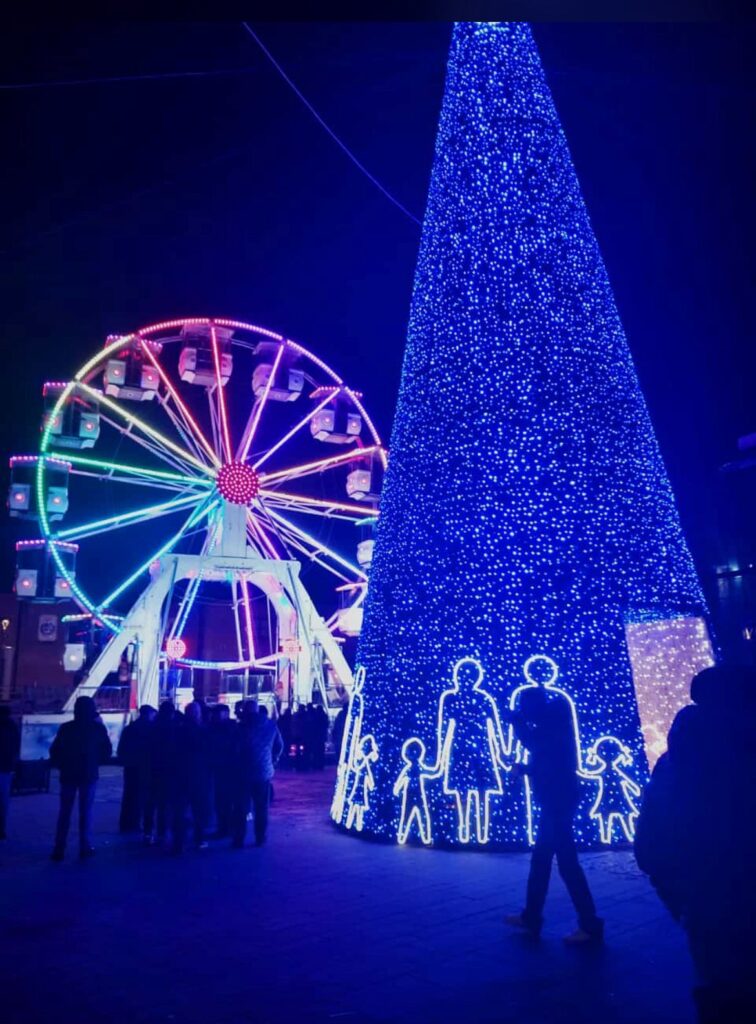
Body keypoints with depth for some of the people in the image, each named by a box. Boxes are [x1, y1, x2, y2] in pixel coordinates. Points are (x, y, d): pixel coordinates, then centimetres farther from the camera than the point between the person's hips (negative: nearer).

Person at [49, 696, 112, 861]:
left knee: (65, 812, 7)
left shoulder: (66, 728, 1)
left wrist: (60, 765, 16)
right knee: (86, 812, 5)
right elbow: (107, 751, 2)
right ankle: (85, 848, 4)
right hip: (89, 775, -1)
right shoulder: (98, 728, -3)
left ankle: (59, 849, 4)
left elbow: (55, 751, 3)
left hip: (68, 774, 1)